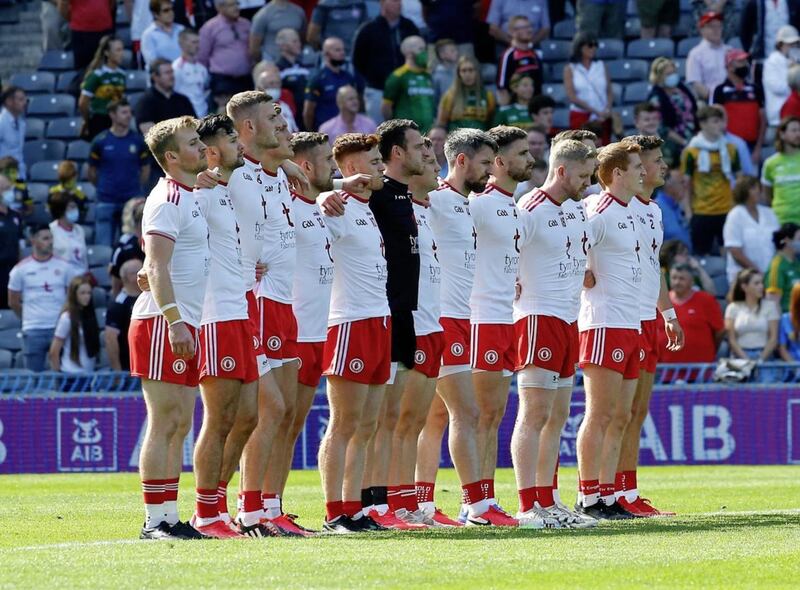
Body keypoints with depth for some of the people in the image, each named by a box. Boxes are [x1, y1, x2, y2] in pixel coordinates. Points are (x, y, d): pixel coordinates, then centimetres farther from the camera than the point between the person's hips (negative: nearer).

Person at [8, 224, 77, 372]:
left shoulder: (64, 267, 1)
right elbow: (13, 302, 7)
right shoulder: (20, 269, -2)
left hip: (60, 328, 1)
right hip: (33, 331, -1)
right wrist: (31, 317, 12)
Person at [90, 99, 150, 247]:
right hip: (106, 202, -1)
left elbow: (145, 169, 11)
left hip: (132, 201, 1)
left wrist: (134, 189, 10)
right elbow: (92, 171, 7)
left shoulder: (138, 141, 0)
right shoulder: (100, 141, -3)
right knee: (104, 246, 1)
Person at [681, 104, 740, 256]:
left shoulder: (730, 150, 5)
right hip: (701, 213, -2)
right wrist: (688, 209, -5)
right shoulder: (691, 152, -4)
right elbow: (686, 183, 0)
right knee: (702, 254, 4)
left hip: (727, 211, 2)